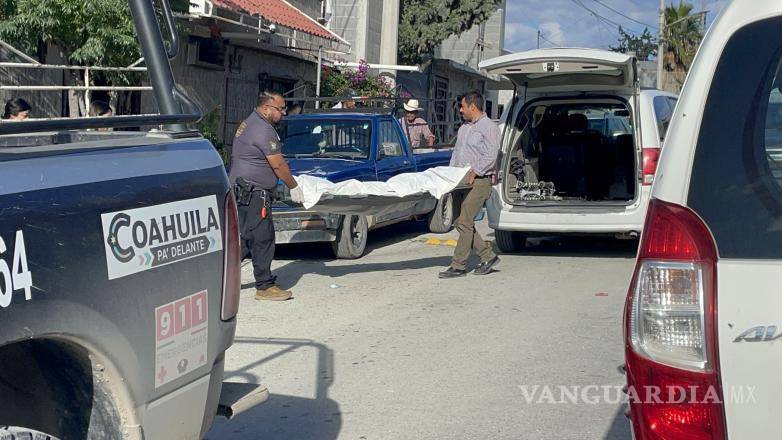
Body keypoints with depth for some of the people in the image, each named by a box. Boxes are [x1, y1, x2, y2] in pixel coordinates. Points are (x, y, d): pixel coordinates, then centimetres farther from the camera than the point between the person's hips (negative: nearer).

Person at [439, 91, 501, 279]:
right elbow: (456, 152, 24)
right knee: (460, 222, 7)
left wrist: (474, 172, -21)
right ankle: (488, 256, 17)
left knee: (464, 222, -11)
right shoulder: (464, 127, 19)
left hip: (479, 181, -9)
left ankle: (458, 265, -7)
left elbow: (490, 157, -16)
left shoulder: (488, 127, -8)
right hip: (462, 181, 9)